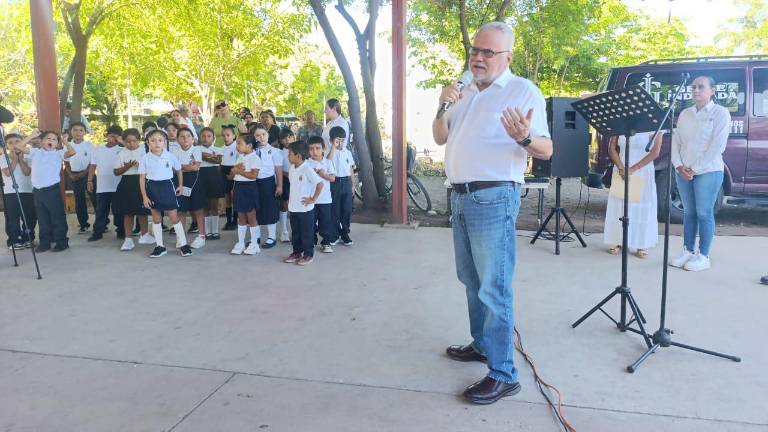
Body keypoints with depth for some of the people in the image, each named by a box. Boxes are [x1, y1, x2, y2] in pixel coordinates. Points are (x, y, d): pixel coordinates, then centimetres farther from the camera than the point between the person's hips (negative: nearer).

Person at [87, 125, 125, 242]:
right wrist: (90, 181, 7)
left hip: (117, 187, -2)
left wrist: (121, 141, -15)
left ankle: (121, 231, 15)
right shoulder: (98, 150, 7)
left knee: (118, 210, 7)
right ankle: (97, 232, 15)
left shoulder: (121, 150, 1)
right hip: (102, 187, 2)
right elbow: (93, 166, 11)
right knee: (101, 210, 8)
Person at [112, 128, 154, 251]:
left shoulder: (145, 151, 0)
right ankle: (128, 239, 13)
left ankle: (144, 234, 25)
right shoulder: (121, 153, 5)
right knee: (127, 212, 6)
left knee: (142, 211, 6)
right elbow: (116, 171, 3)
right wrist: (127, 166, -13)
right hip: (127, 183, 2)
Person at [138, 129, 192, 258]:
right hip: (152, 188, 1)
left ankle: (182, 244, 11)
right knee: (156, 218, 9)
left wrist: (180, 185, 10)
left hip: (167, 186, -1)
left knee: (174, 217, 0)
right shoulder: (145, 159, -4)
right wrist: (144, 196, -4)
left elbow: (178, 170, 12)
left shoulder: (170, 156, -5)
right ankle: (159, 246, 20)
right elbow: (142, 178, -1)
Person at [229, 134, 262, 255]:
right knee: (241, 217, 12)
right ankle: (240, 243, 19)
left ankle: (254, 244, 10)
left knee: (251, 217, 1)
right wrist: (234, 169, -10)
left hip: (249, 188, -8)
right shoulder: (240, 157, 13)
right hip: (238, 187, 8)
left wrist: (238, 171, -17)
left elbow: (253, 175, -24)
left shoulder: (254, 158, -12)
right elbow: (232, 174, 13)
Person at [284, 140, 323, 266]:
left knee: (307, 233, 5)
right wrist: (290, 199, 12)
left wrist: (313, 199, -16)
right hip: (293, 207, 8)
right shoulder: (292, 168, 5)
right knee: (295, 232, 17)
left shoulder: (307, 169, -18)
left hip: (305, 208, -8)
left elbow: (320, 183, -21)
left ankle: (308, 254, 16)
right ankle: (297, 252, 30)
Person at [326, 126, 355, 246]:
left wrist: (353, 185, 10)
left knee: (347, 209, 6)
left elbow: (351, 170, 12)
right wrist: (334, 146, -24)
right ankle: (334, 235, 14)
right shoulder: (330, 152, -4)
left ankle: (345, 234, 17)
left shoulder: (348, 152, 8)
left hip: (346, 182, 3)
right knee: (334, 210, 3)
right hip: (334, 182, -3)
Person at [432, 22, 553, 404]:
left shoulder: (523, 91, -6)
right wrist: (442, 108, -2)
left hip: (493, 199, -8)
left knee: (493, 288, -8)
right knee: (472, 281, 17)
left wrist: (524, 137, -32)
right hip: (461, 197, 8)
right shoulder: (465, 93, 17)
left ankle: (503, 375, -1)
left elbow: (546, 149, -10)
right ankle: (482, 344, 33)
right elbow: (440, 138, 16)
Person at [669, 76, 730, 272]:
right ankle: (688, 251, 17)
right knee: (688, 212, 9)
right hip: (683, 171, 5)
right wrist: (679, 166, -6)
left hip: (708, 171, -5)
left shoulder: (720, 112, -3)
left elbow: (717, 146, -11)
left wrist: (695, 169, -13)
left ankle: (703, 256, 5)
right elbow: (675, 141, 9)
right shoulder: (685, 113, 12)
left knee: (704, 213, -2)